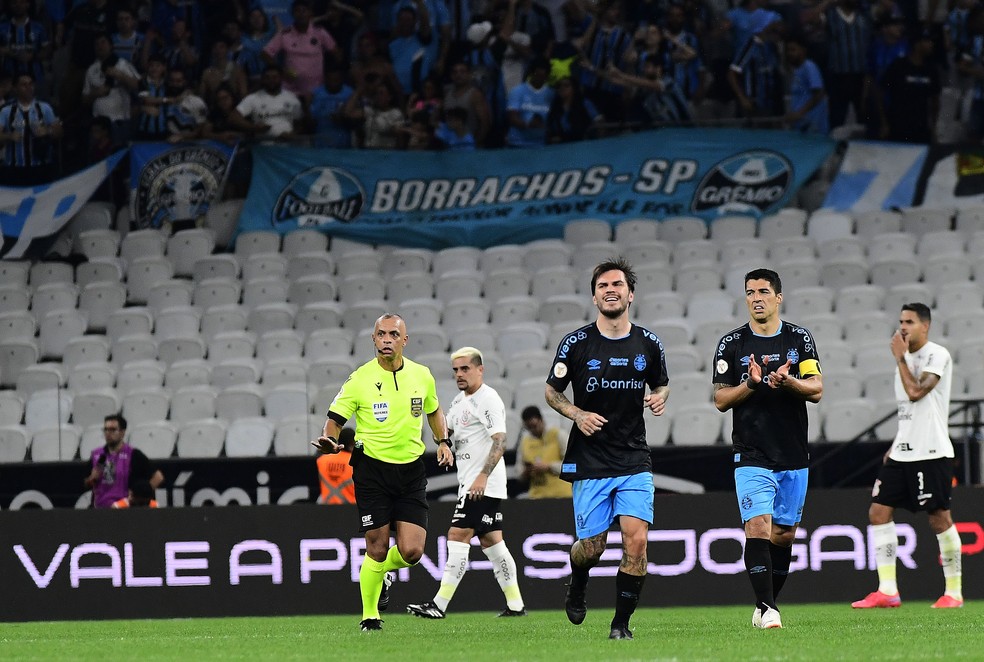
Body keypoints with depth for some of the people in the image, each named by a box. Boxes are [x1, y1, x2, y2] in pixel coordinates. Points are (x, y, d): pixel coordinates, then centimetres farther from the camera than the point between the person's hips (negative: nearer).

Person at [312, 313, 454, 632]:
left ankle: (384, 572, 28)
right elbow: (334, 419, -3)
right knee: (377, 549, -5)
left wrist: (443, 441, 9)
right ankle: (369, 616, 14)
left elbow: (434, 411, 23)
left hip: (411, 471, 3)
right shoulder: (360, 379, -7)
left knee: (411, 551, -7)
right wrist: (329, 441, -23)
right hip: (372, 469, -3)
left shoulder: (422, 375, 4)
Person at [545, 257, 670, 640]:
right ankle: (577, 581, 37)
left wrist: (659, 397, -4)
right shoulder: (576, 344, -3)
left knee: (636, 538, -13)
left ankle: (622, 623, -2)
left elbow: (661, 384, 20)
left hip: (634, 461, 1)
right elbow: (551, 390, 7)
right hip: (589, 461, -1)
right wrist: (578, 415, -11)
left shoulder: (648, 344, 3)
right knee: (592, 547, 0)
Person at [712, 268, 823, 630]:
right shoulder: (731, 344, 2)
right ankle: (766, 608, -19)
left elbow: (816, 390, 0)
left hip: (794, 456, 2)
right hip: (752, 456, -2)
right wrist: (751, 384, -17)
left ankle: (766, 606, 22)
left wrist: (788, 382, -21)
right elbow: (720, 400, 1)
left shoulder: (800, 339, 5)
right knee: (758, 527, -17)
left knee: (784, 534, 8)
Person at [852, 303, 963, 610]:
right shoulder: (908, 358, 17)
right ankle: (887, 591, 2)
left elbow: (915, 392, -22)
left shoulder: (937, 355, -9)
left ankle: (954, 592, 4)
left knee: (939, 518, -5)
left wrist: (900, 357, -12)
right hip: (903, 454, 9)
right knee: (879, 512, 1)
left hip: (931, 452, -9)